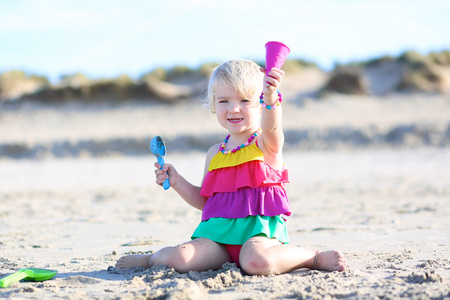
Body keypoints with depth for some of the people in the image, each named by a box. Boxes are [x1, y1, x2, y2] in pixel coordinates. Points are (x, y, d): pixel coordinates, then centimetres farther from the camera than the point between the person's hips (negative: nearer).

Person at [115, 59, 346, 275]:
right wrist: (176, 181, 8)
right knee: (180, 258, -22)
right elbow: (204, 200, 23)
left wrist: (271, 96, -46)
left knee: (256, 261, -38)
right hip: (219, 234, 4)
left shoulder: (267, 144, 1)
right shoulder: (215, 154, 16)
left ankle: (315, 257, -15)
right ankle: (152, 258, 13)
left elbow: (271, 128, -26)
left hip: (259, 229, -4)